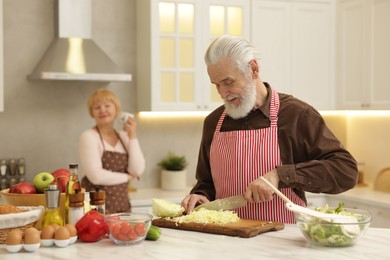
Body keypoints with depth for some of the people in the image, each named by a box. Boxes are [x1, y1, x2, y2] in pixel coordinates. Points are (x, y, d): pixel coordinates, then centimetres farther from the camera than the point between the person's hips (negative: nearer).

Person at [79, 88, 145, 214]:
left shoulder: (124, 136, 10)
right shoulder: (88, 136, -6)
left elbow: (137, 171, -1)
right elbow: (96, 176, -16)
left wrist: (132, 137, -5)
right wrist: (127, 176, -4)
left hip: (123, 206, 5)